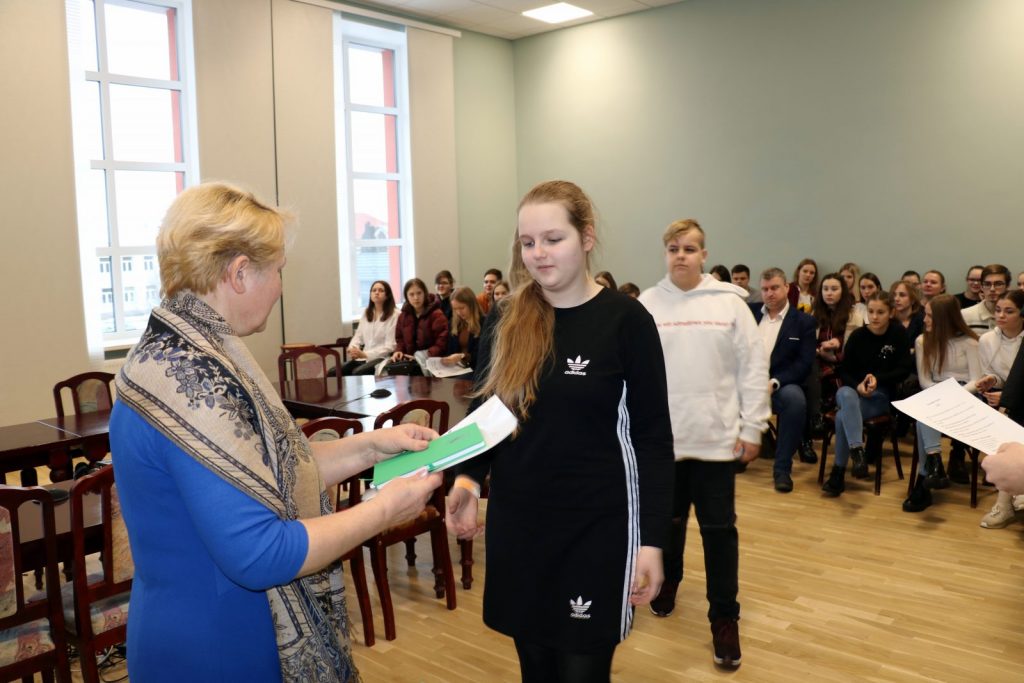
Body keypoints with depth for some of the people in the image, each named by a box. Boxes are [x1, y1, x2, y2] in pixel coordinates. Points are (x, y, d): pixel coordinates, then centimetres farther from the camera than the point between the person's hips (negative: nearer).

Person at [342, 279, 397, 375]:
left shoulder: (394, 315, -5)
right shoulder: (366, 313, 17)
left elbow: (390, 346, -11)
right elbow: (358, 336, 18)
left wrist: (365, 354, -19)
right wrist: (352, 349, -6)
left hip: (382, 358, -6)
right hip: (363, 357, 6)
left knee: (357, 373, -34)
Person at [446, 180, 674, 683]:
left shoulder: (625, 320, -9)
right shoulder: (506, 321, 2)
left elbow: (653, 438, -6)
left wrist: (651, 538, -9)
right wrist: (467, 478, -9)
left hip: (597, 527, -3)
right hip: (516, 521, 4)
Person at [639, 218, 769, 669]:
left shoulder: (729, 303, -2)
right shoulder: (646, 305, 1)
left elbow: (754, 367, -1)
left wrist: (752, 428, -3)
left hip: (717, 436, -1)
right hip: (660, 436, 1)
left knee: (719, 528, 4)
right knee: (667, 519, 17)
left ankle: (724, 617, 17)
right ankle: (667, 580, 41)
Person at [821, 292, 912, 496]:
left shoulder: (898, 334, 0)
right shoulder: (857, 335, 3)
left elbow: (904, 370, -2)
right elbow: (844, 371, 4)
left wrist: (877, 379, -18)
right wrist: (858, 385, -17)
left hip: (881, 395, -1)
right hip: (854, 390, 2)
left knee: (843, 416, -32)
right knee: (845, 394, -39)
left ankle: (838, 473, -25)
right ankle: (857, 452, -48)